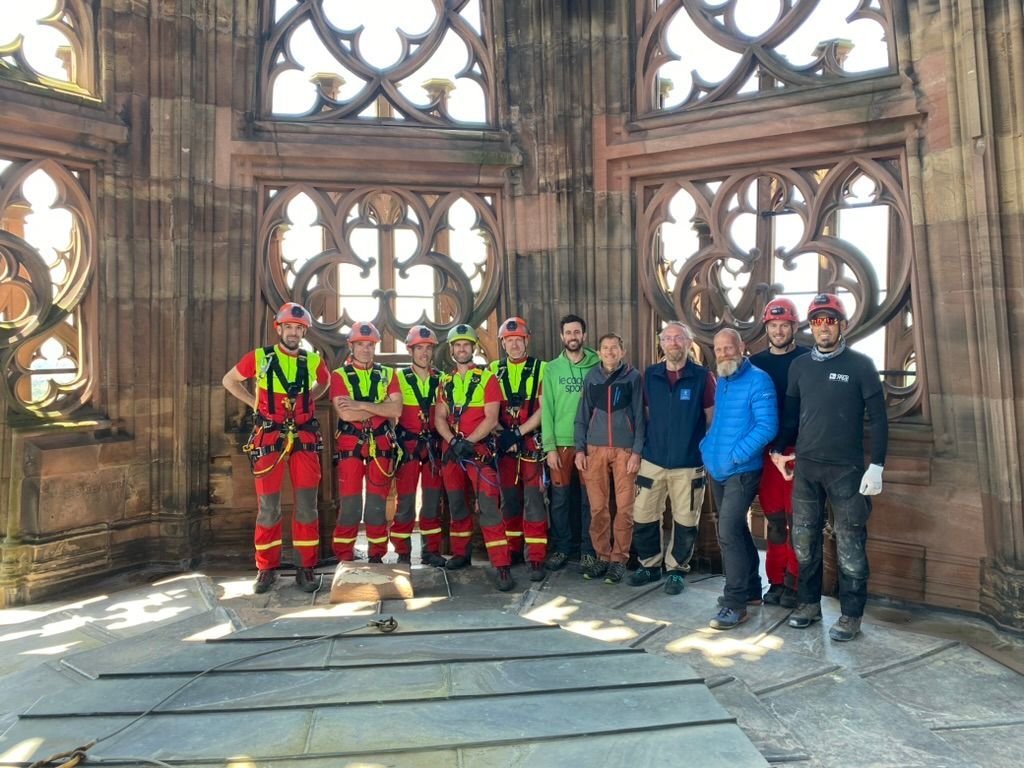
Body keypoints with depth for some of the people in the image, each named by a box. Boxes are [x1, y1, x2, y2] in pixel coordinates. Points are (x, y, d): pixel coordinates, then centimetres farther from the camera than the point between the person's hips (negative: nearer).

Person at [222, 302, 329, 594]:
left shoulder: (313, 361, 5)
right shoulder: (259, 358, 0)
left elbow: (324, 381, 27)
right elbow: (229, 380, 14)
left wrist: (307, 399, 11)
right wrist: (254, 402, 4)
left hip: (304, 440, 2)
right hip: (269, 440, -1)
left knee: (306, 505, 2)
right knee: (268, 507, 4)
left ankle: (306, 568, 13)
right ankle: (266, 569, 18)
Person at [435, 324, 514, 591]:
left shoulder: (487, 378, -1)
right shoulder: (445, 382, 13)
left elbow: (491, 418, -8)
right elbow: (439, 418, 7)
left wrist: (468, 442, -17)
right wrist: (453, 441, -11)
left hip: (479, 449, -5)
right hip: (451, 449, 5)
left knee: (488, 507, -11)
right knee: (457, 505, 14)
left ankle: (502, 566, -9)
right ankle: (460, 553, 30)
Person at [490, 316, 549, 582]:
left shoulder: (540, 369, 0)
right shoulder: (494, 370, 9)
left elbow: (543, 409, -6)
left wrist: (518, 433, -13)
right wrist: (503, 434, -9)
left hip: (532, 443, -3)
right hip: (504, 444, 3)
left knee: (534, 501, -6)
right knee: (509, 499, 11)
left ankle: (536, 558, 0)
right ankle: (513, 550, 26)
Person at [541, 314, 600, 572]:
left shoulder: (596, 366, 2)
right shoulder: (552, 368, 4)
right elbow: (547, 409, 1)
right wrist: (549, 446, -5)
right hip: (561, 442, 1)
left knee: (589, 498, 6)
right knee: (560, 498, 6)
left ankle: (587, 549, 19)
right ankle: (561, 547, 20)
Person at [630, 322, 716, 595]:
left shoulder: (702, 376, -4)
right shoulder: (650, 375, 4)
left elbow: (712, 418, 1)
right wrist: (643, 445, 9)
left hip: (689, 463, -2)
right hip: (653, 460, 3)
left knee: (685, 521, 7)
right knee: (643, 516, 7)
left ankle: (676, 569, 27)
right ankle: (649, 565, 27)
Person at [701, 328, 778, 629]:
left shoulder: (758, 380, -12)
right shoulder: (721, 382, 12)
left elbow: (767, 427, -19)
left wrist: (734, 455, -20)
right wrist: (707, 447, 8)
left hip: (742, 472, -8)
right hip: (717, 470, 8)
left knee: (728, 532, -13)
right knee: (737, 529, 17)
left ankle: (735, 604, -2)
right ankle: (751, 588, 33)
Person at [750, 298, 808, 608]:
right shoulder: (756, 362, 10)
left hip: (798, 450, -3)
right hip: (764, 451, 3)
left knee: (795, 520, 1)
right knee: (774, 520, 10)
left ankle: (794, 585, 13)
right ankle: (776, 581, 20)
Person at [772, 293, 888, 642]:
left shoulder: (861, 365, -3)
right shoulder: (800, 365, 7)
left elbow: (878, 419, -4)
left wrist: (876, 465, -10)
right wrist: (779, 450, 7)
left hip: (846, 469, -3)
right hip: (805, 467, 4)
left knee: (850, 544, 3)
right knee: (804, 540, 10)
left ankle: (851, 615, 16)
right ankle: (809, 603, 25)